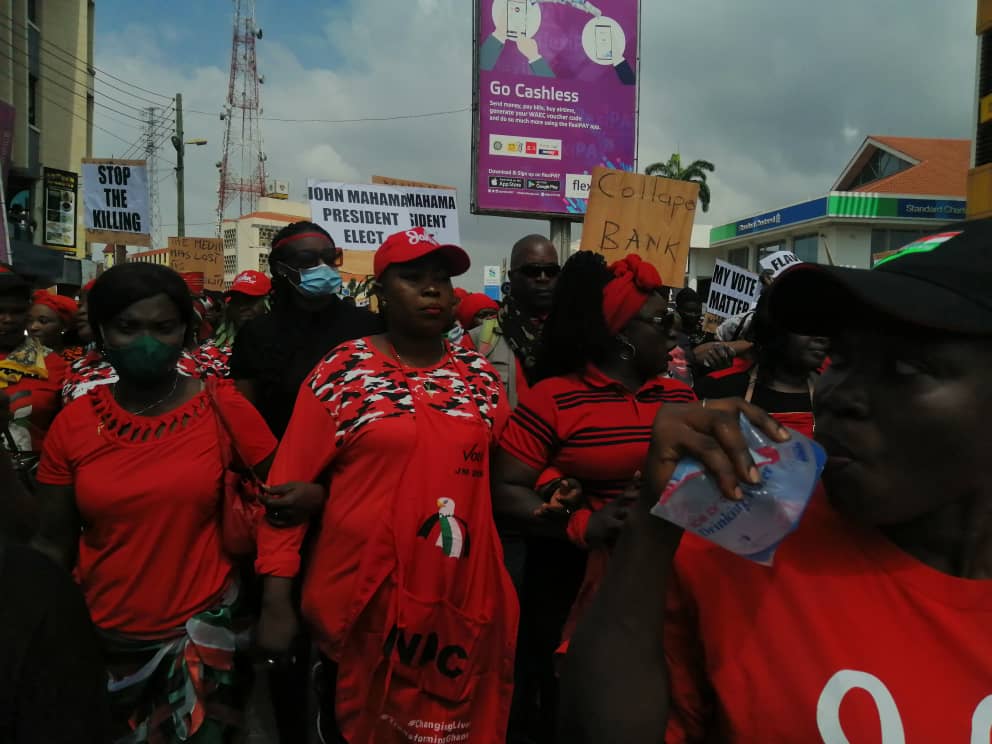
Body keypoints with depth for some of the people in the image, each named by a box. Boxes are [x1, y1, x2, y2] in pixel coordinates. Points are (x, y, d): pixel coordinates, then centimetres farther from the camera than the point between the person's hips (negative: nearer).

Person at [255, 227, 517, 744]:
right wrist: (276, 598, -10)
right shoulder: (341, 373, -8)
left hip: (463, 596, 4)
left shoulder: (480, 374, 5)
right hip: (363, 597, -3)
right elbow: (287, 486, -8)